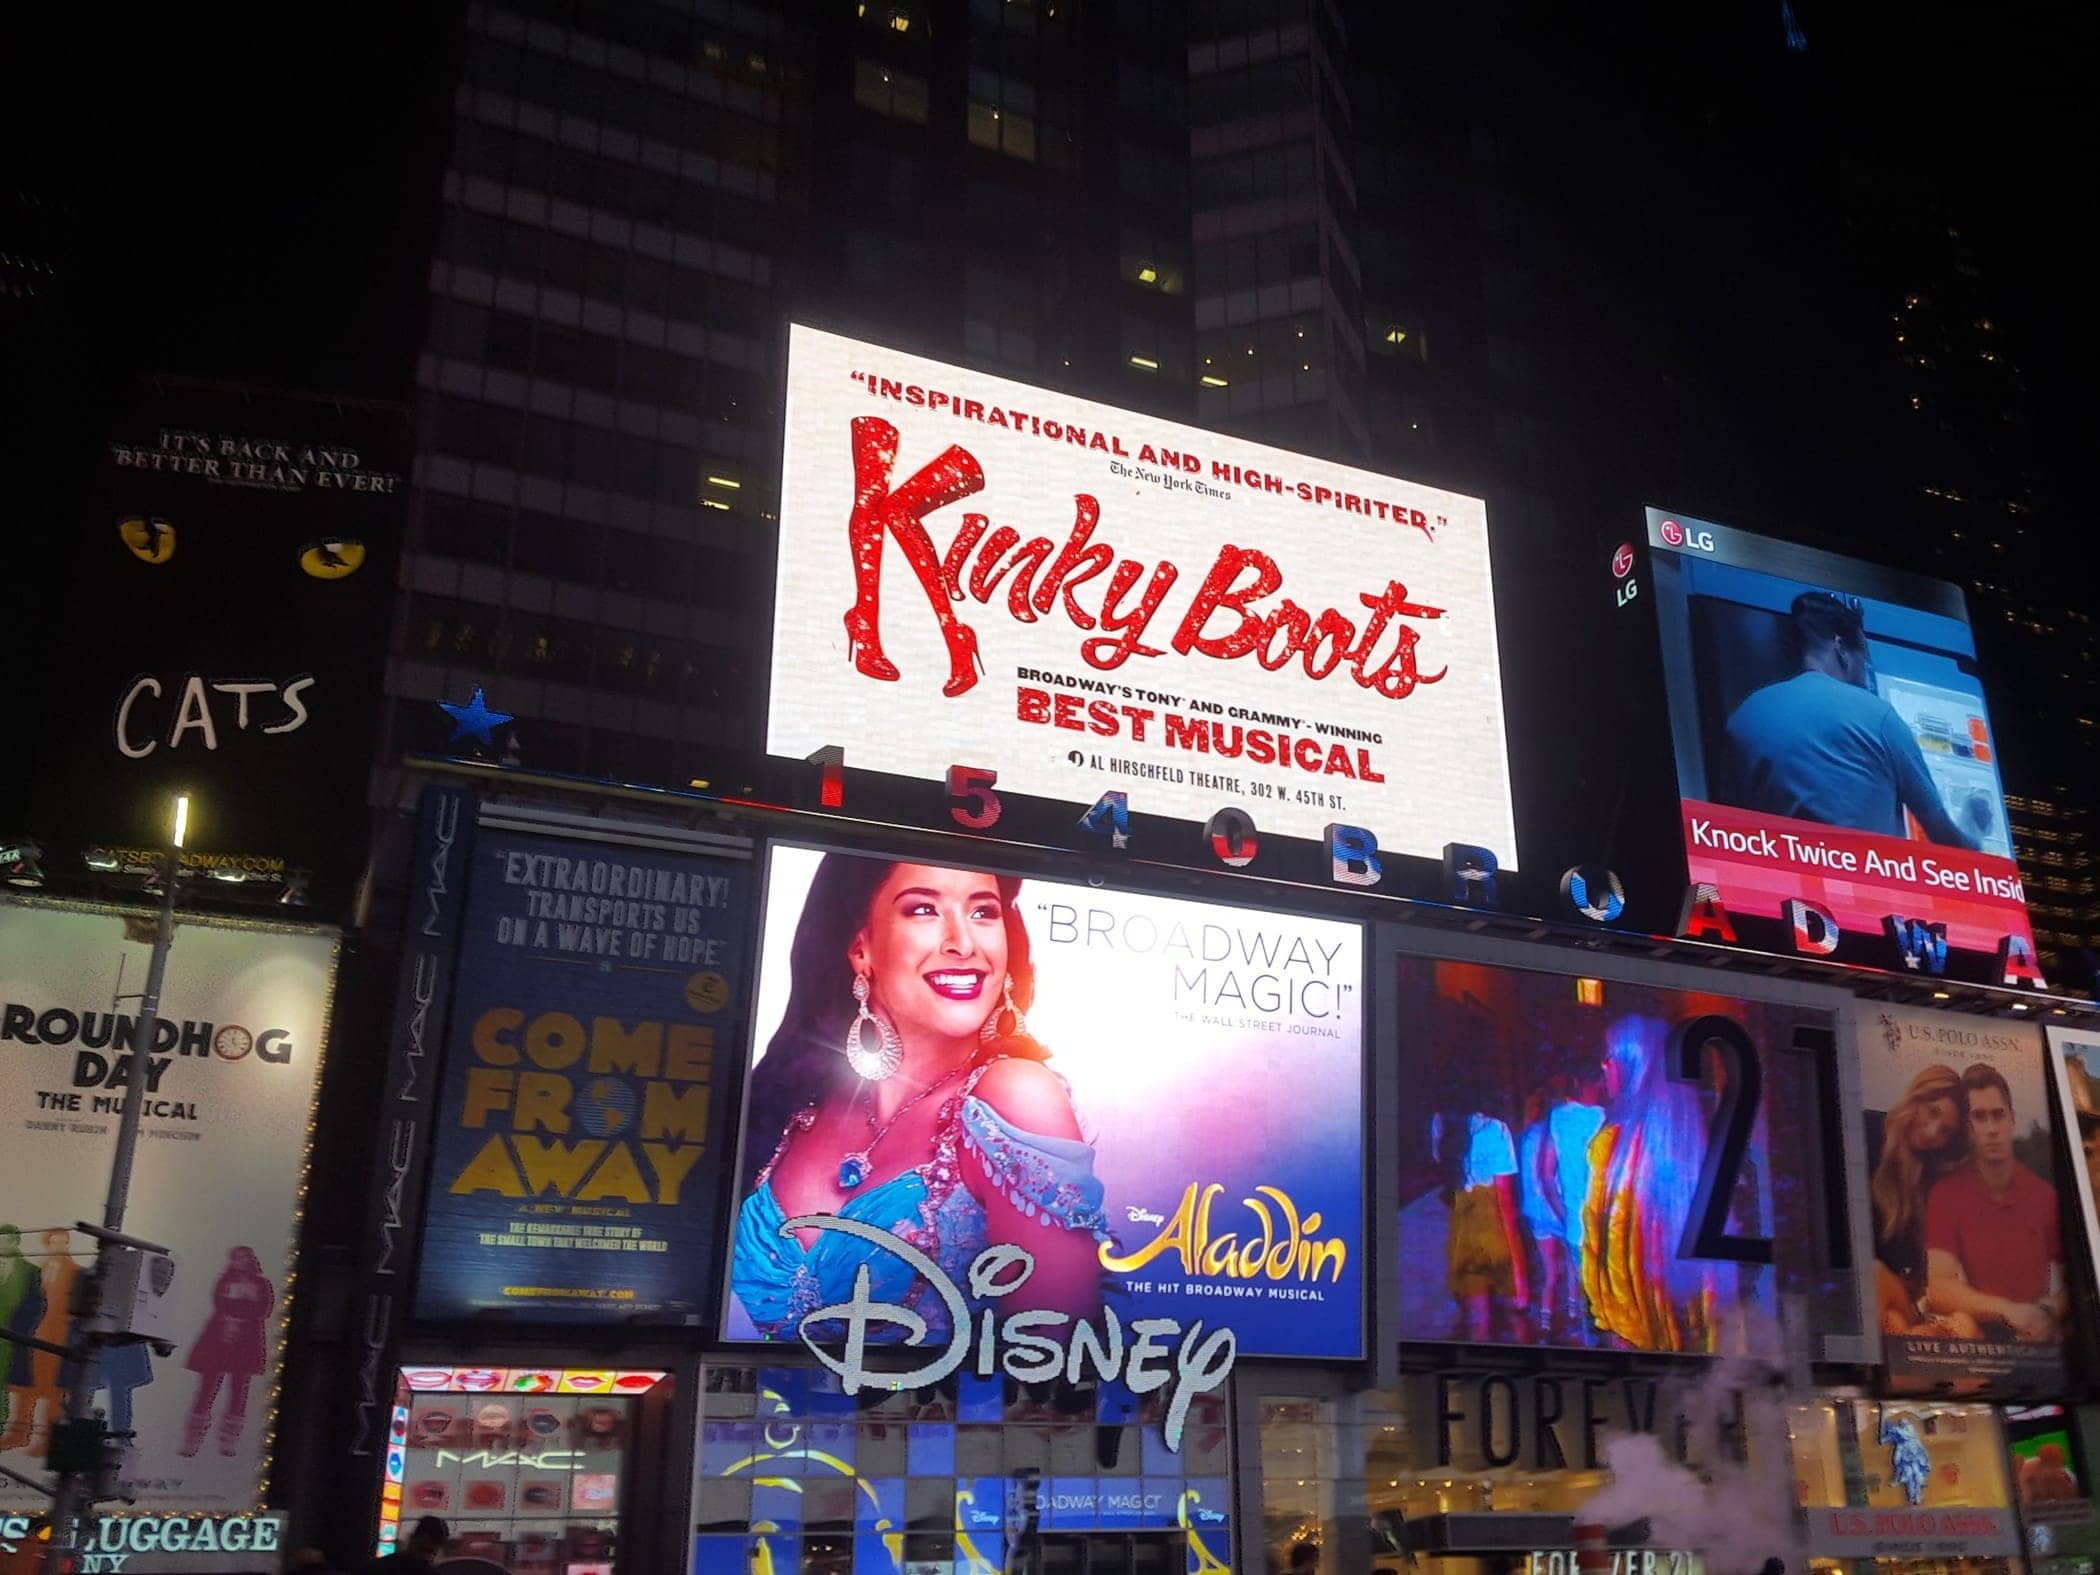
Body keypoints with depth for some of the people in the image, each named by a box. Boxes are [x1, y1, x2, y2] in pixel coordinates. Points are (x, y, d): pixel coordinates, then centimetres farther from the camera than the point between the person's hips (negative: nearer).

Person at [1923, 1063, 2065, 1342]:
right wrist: (2008, 1310, -18)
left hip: (2036, 1340, 2)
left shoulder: (2045, 1196, 6)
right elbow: (1939, 1290, -8)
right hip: (1973, 1338, -2)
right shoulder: (1945, 1196, -1)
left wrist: (2049, 1315, -9)